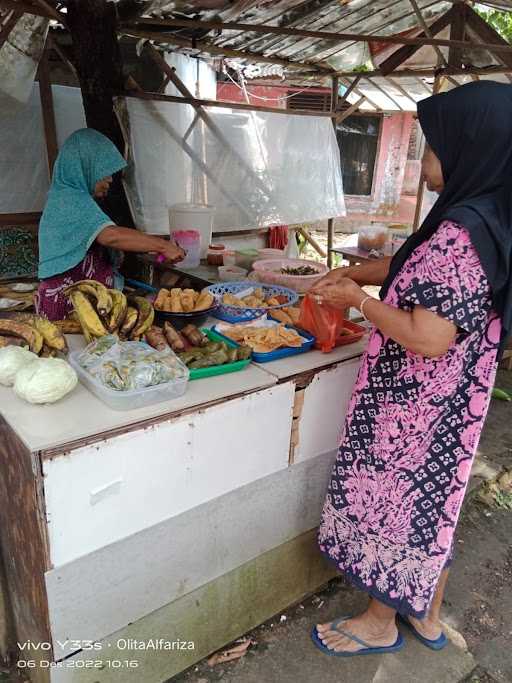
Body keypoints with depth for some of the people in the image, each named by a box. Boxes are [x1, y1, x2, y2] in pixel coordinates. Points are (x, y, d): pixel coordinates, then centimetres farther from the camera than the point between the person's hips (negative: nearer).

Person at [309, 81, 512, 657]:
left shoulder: (462, 231, -27)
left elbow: (429, 339, -28)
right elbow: (421, 271, 17)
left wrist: (357, 299, -16)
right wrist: (354, 272, 8)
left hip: (414, 407, -9)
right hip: (448, 401, 9)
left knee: (392, 501, 10)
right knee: (430, 500, 22)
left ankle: (380, 624, 35)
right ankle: (427, 616, 44)